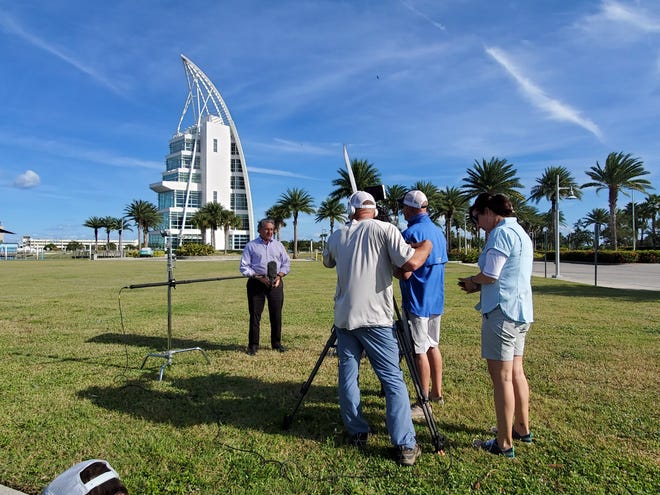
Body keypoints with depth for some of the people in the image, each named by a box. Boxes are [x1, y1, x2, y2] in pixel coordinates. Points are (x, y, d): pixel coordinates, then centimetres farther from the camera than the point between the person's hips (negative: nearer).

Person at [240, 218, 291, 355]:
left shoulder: (278, 245, 14)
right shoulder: (251, 246, 4)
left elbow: (286, 263, 14)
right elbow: (244, 267, 0)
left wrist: (279, 276, -4)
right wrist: (259, 277, -12)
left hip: (276, 283, 3)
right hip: (256, 283, -2)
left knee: (276, 314, 6)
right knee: (255, 314, 0)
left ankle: (276, 343, 19)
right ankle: (253, 345, 10)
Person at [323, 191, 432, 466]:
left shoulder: (336, 237, 10)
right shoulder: (384, 230, -3)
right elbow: (411, 263, -12)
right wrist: (427, 245, 6)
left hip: (344, 317, 4)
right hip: (376, 319, -3)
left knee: (347, 376, 14)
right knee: (393, 380, 4)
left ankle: (357, 433, 22)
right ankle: (405, 446, 6)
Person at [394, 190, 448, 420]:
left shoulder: (411, 233, -18)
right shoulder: (439, 232, 10)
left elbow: (405, 273, -22)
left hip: (417, 302, -9)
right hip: (436, 300, 9)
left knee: (420, 351, -1)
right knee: (433, 346, 18)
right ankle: (437, 393, 29)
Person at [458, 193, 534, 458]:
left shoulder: (501, 233, -14)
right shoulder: (520, 232, 17)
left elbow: (490, 275, -19)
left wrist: (473, 280, 0)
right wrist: (478, 285, 10)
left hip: (502, 311, -10)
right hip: (521, 310, 10)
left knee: (501, 375, -3)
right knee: (515, 371, 19)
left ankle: (505, 443, 5)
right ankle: (522, 429, 32)